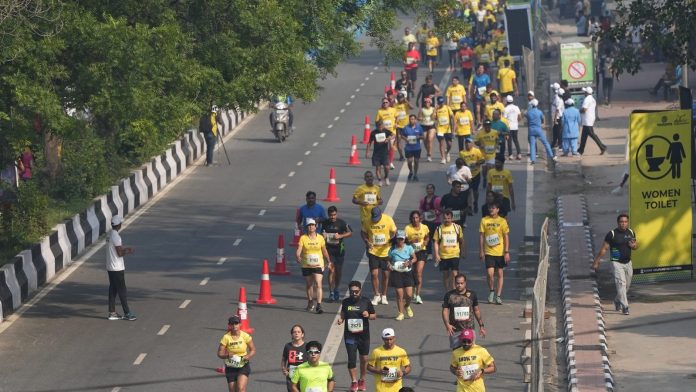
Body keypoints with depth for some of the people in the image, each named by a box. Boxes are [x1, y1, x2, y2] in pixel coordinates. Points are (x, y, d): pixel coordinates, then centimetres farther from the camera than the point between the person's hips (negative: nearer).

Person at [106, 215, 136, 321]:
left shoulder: (110, 234, 9)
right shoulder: (116, 236, -21)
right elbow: (120, 253, -21)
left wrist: (126, 248, 15)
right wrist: (128, 252, -4)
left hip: (110, 268, 9)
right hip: (117, 268, -9)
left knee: (113, 289, 12)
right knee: (122, 290, -2)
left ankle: (112, 313, 14)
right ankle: (127, 313, 2)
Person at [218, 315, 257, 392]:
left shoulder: (245, 336, -8)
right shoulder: (226, 337, -9)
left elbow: (253, 350, 3)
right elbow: (220, 354, -5)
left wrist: (248, 356, -18)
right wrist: (228, 355, -26)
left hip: (243, 366, -1)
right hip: (231, 368, 1)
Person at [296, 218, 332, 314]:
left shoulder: (320, 238, 1)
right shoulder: (303, 238, -3)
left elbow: (324, 251, 12)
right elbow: (298, 250, -10)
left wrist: (329, 262, 17)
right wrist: (298, 257, -31)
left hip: (318, 265, -1)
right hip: (306, 266, 1)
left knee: (318, 284, -15)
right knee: (309, 285, 16)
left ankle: (319, 305, -20)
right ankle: (310, 303, 36)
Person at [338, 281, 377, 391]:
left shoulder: (366, 302, -3)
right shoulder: (346, 302, 0)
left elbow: (374, 316, 5)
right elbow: (343, 314, 14)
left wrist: (368, 315, -16)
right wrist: (340, 319, -8)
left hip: (363, 335, 0)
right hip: (350, 335, 0)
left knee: (364, 359, 10)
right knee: (351, 359, -4)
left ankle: (362, 380, 29)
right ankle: (354, 381, 9)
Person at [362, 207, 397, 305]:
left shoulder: (388, 220, -10)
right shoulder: (368, 221, -8)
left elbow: (394, 232, 1)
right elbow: (363, 232, 7)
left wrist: (390, 240, -19)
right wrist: (367, 241, -12)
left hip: (386, 252, 0)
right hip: (373, 252, 0)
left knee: (386, 274, 8)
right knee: (374, 274, -6)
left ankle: (383, 296, 24)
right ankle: (377, 296, 11)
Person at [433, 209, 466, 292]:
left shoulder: (457, 227, 1)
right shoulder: (439, 229, -1)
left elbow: (461, 240, 13)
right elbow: (435, 242, 0)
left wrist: (462, 252, 16)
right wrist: (437, 255, -9)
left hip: (455, 255, -1)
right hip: (443, 256, 1)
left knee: (454, 274, -12)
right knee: (445, 275, 10)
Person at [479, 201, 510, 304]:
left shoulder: (502, 221, -1)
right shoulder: (484, 220, 2)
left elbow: (506, 237, 0)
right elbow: (481, 236, 5)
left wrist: (507, 252, -6)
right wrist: (481, 251, 1)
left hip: (500, 252, 0)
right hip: (489, 252, 0)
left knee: (500, 274, 5)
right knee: (489, 273, -12)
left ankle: (498, 296, 11)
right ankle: (491, 291, 13)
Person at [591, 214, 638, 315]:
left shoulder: (631, 233, 6)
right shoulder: (612, 234, -10)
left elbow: (636, 245, 19)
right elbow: (604, 249, -7)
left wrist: (634, 246, -6)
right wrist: (596, 261, -7)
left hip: (628, 262, 6)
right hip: (617, 263, -6)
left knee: (627, 285, 14)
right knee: (621, 283, -16)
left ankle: (617, 301, 39)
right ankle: (624, 306, -19)